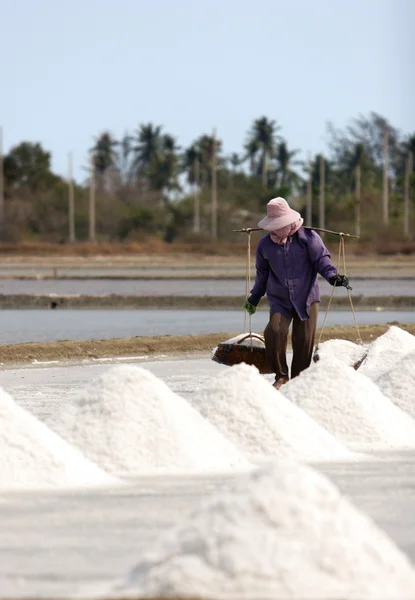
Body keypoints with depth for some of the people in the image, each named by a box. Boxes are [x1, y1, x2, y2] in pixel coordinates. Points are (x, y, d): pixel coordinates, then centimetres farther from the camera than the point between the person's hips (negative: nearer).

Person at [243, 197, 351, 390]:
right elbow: (262, 273, 20)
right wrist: (254, 298, 27)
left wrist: (332, 275, -23)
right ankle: (281, 376, -7)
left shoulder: (307, 237, -4)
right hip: (279, 299, 1)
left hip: (306, 297, -1)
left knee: (304, 339, -3)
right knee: (275, 330, -22)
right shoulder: (265, 244, 6)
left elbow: (321, 258, -4)